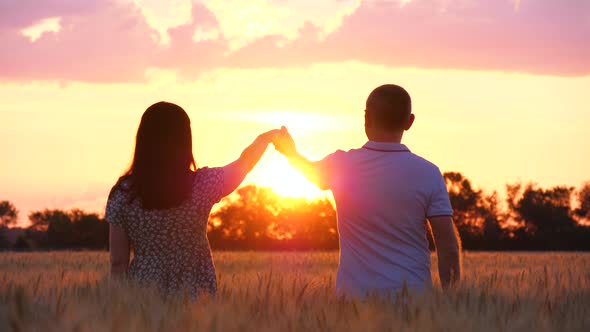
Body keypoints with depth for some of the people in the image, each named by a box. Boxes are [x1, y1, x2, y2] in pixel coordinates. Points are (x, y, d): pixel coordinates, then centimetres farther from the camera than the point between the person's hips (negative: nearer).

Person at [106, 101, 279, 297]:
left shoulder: (124, 193, -9)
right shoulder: (203, 185, -11)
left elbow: (118, 262, -4)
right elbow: (244, 163, 9)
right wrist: (266, 137, 29)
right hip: (194, 297, -1)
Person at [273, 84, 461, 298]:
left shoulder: (341, 165, -2)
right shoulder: (428, 174, -5)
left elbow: (312, 172, 24)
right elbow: (449, 247, -6)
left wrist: (291, 153, 46)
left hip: (354, 296, 1)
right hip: (412, 297, -1)